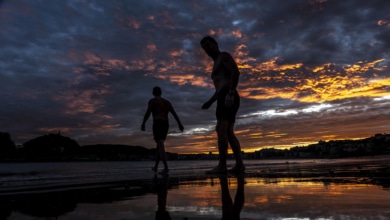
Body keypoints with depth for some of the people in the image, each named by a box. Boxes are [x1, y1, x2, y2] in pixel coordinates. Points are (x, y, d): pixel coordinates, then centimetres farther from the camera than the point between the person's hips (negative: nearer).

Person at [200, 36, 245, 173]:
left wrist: (230, 94, -26)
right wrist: (210, 102, 23)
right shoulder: (217, 65, 33)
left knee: (220, 129, -18)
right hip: (225, 100, 10)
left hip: (228, 97, -10)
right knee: (229, 133, 2)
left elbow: (236, 72, -14)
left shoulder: (224, 56, 5)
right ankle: (239, 164, -3)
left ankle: (222, 165, -21)